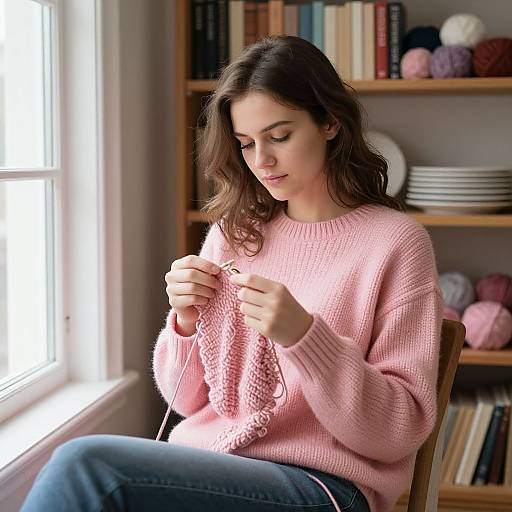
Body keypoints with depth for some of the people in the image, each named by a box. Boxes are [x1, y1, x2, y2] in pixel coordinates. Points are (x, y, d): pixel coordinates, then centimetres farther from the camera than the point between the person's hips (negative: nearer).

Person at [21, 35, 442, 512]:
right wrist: (185, 321, -6)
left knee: (85, 463, -27)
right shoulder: (233, 232, 11)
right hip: (205, 466, 4)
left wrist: (302, 335, -20)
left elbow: (400, 432, -7)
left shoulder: (396, 242, -3)